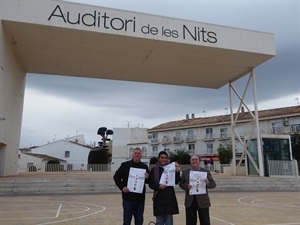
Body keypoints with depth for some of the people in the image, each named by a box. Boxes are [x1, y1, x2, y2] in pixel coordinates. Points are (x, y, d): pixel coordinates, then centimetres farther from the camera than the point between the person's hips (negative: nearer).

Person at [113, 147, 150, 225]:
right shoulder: (125, 165, -1)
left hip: (140, 199, 3)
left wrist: (147, 178, -12)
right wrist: (122, 187, -12)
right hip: (128, 198, -3)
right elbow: (116, 177, 1)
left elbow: (149, 181, 11)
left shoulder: (144, 166, 7)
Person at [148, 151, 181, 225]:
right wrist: (159, 186, -17)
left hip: (170, 197, 1)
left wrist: (177, 171, -14)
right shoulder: (154, 169, 2)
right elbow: (150, 184, 0)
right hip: (159, 198, -1)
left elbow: (176, 182, -1)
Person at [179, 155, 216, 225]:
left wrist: (208, 183, -22)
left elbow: (213, 184, 0)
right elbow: (181, 184, 4)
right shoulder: (185, 172, 7)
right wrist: (186, 186, -17)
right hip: (190, 202, 1)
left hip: (203, 201, -1)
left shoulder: (206, 172, 2)